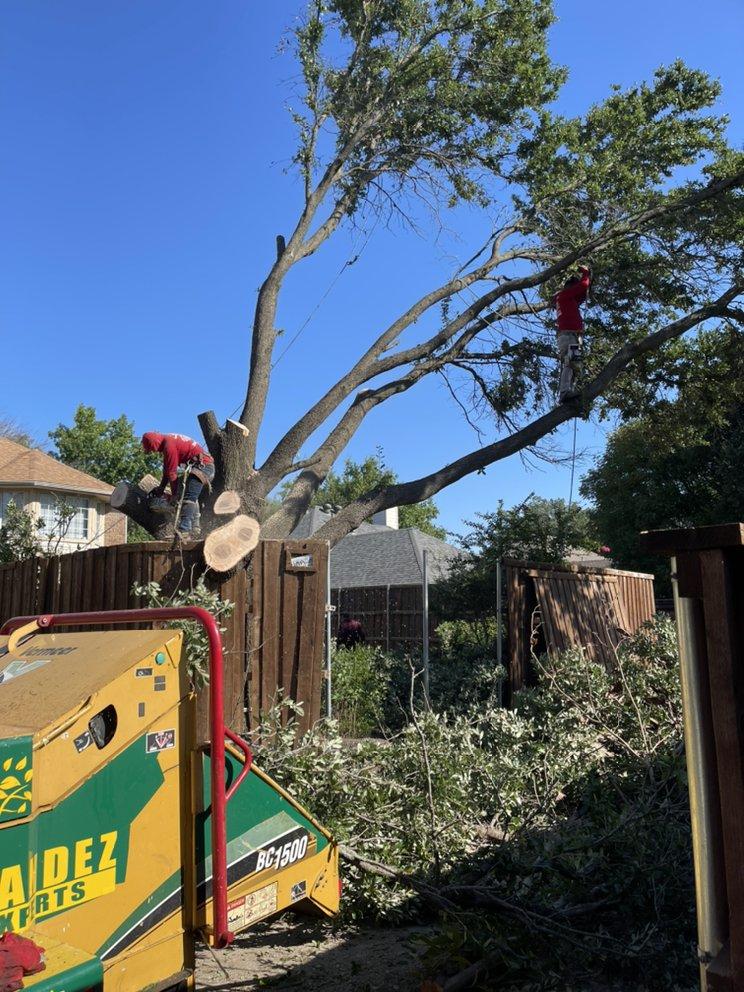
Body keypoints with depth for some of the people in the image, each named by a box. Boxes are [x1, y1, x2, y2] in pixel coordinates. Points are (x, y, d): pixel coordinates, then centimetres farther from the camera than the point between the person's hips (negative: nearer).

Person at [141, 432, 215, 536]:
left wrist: (174, 494, -3)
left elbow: (172, 472, -12)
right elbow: (167, 469, 20)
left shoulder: (169, 445, -17)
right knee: (193, 498, 20)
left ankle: (183, 531, -28)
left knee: (189, 498, -19)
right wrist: (161, 488, 22)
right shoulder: (167, 440, 14)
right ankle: (193, 530, 24)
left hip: (202, 465, -11)